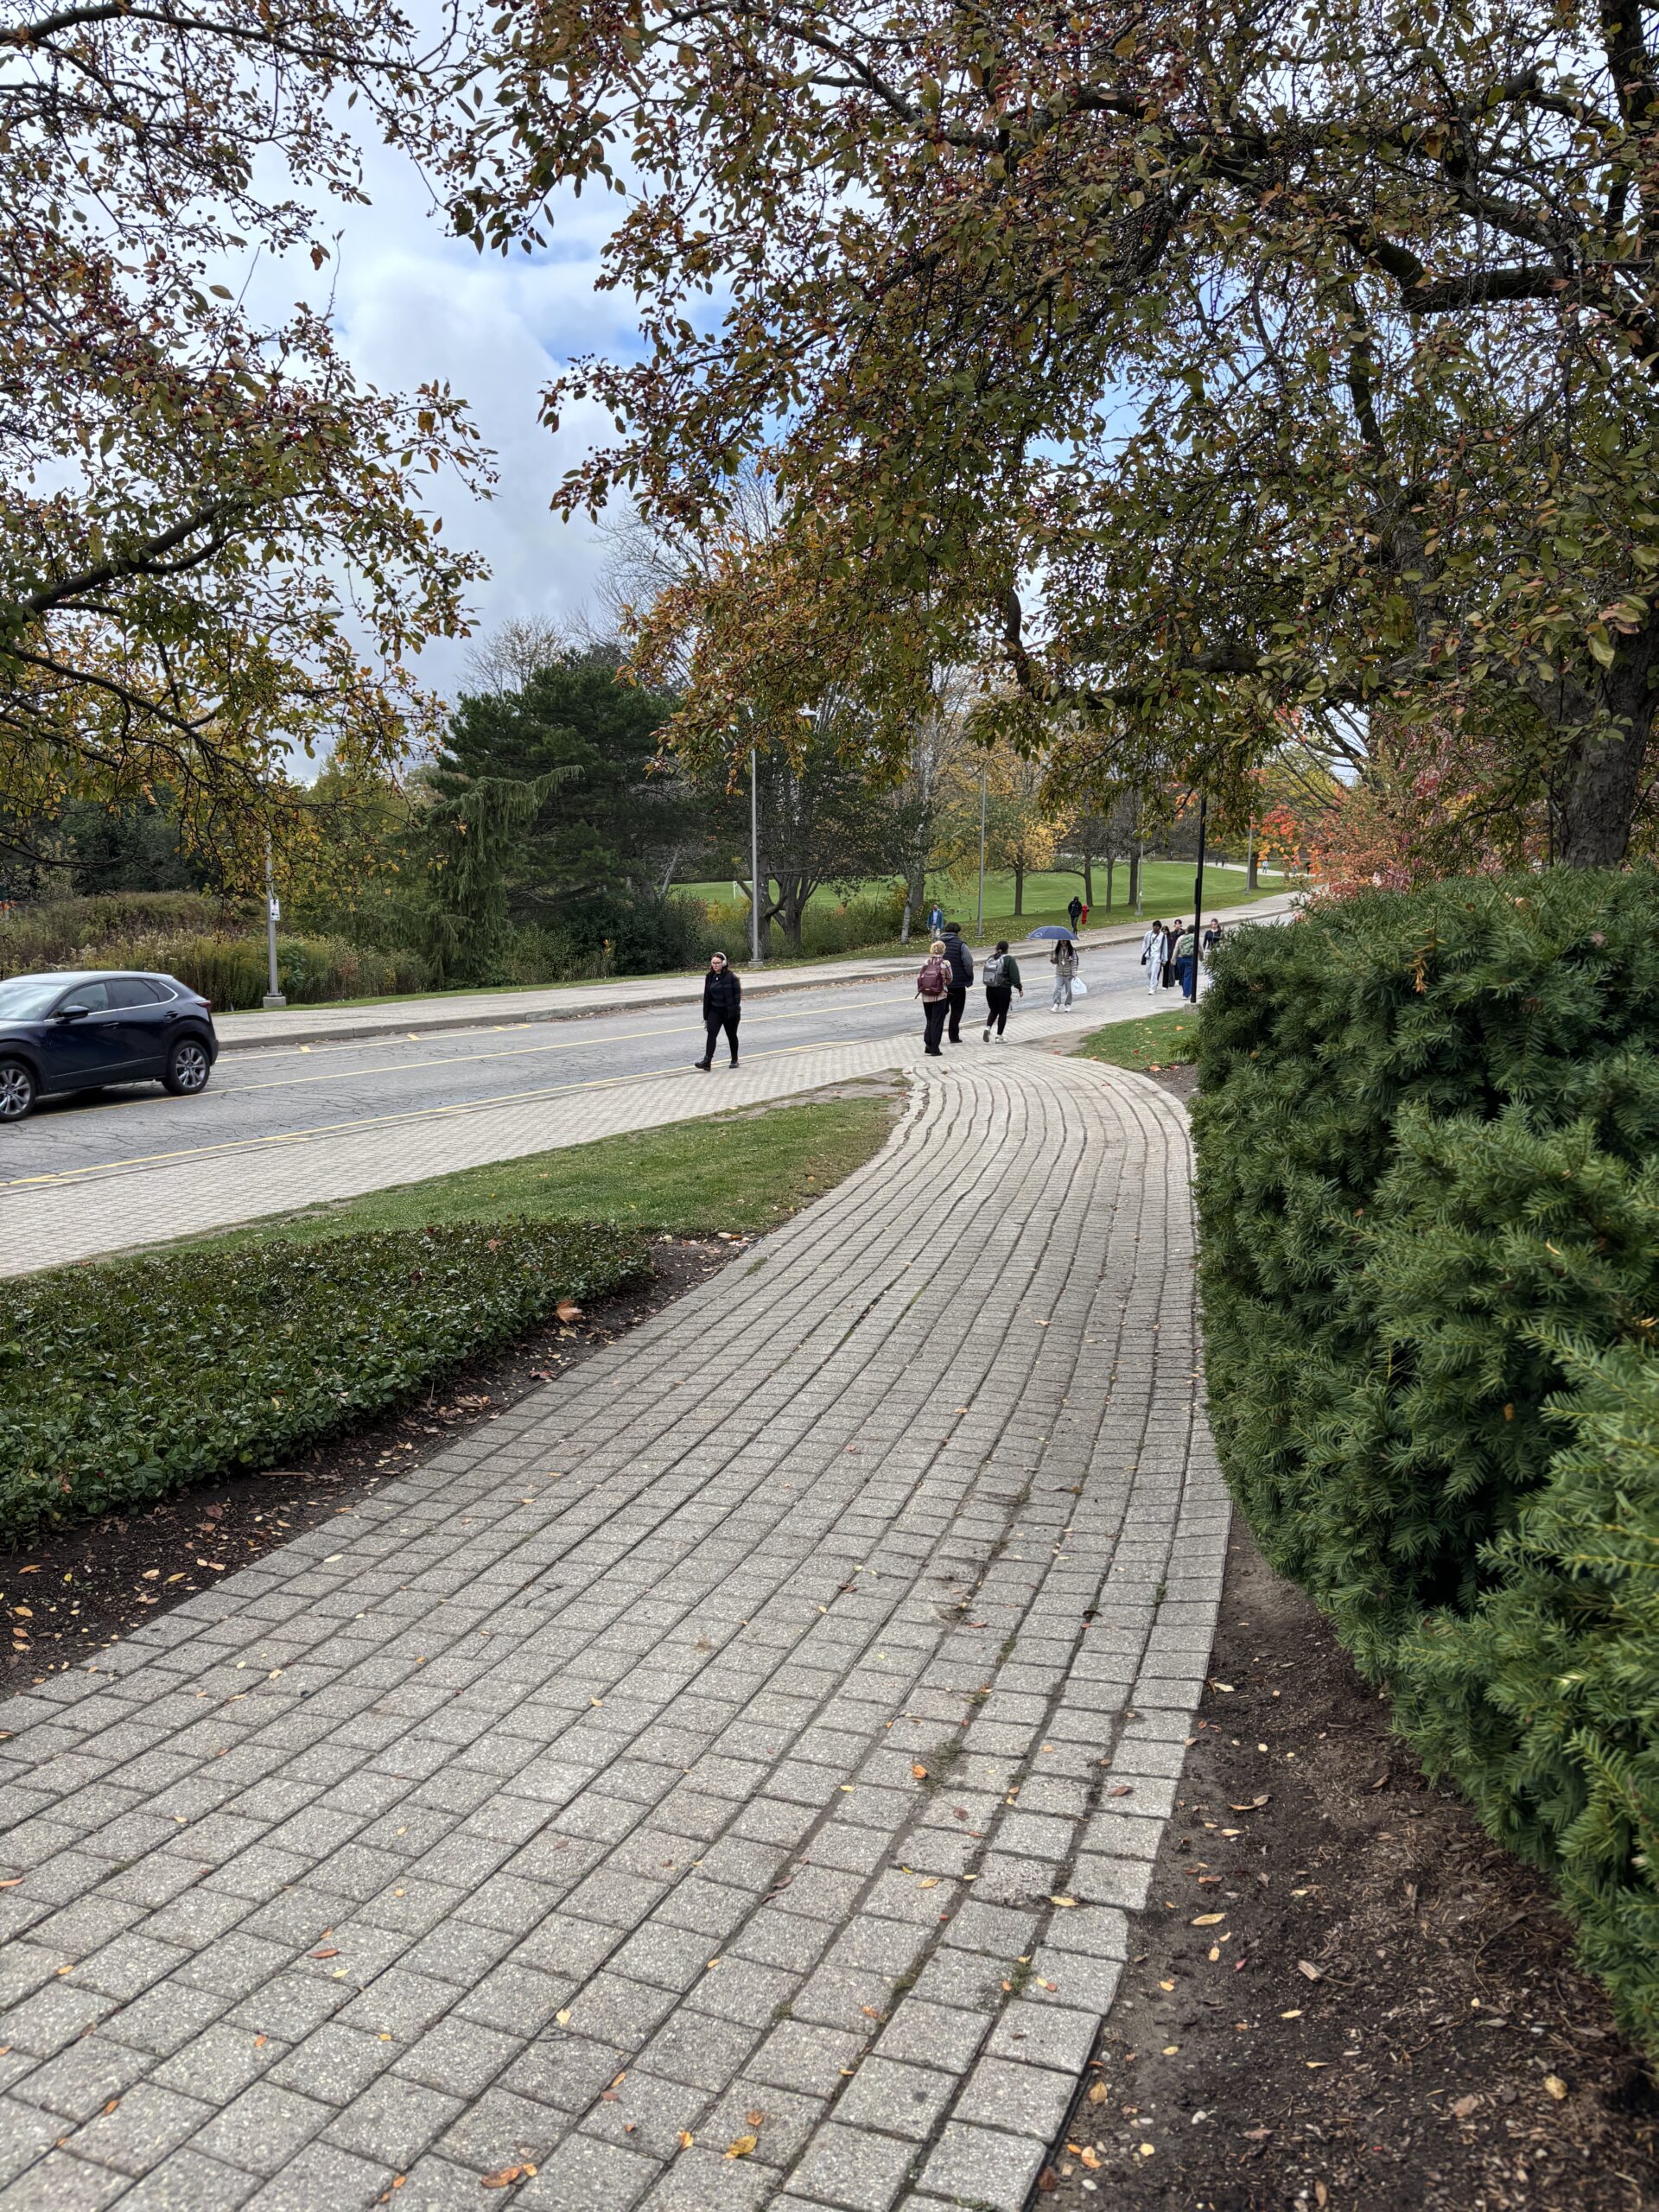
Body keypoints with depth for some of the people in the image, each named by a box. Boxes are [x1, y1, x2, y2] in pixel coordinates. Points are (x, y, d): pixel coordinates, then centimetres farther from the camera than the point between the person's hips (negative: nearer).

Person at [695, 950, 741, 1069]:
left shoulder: (731, 977, -9)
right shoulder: (709, 977, 4)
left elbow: (737, 994, -9)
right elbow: (706, 997, 9)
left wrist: (735, 1010, -16)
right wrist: (706, 1016, 8)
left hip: (729, 1012, -3)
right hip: (714, 1011, 3)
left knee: (732, 1036, 12)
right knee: (712, 1034, -13)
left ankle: (734, 1060, 28)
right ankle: (707, 1061, -22)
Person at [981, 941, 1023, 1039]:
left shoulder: (990, 958, 9)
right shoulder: (1009, 959, -8)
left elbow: (986, 974, 14)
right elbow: (1014, 976, -12)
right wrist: (1019, 988, -4)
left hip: (990, 990, 5)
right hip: (1004, 990, -5)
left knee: (993, 1011, 17)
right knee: (1003, 1013, 4)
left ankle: (988, 1027, -7)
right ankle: (999, 1036, 4)